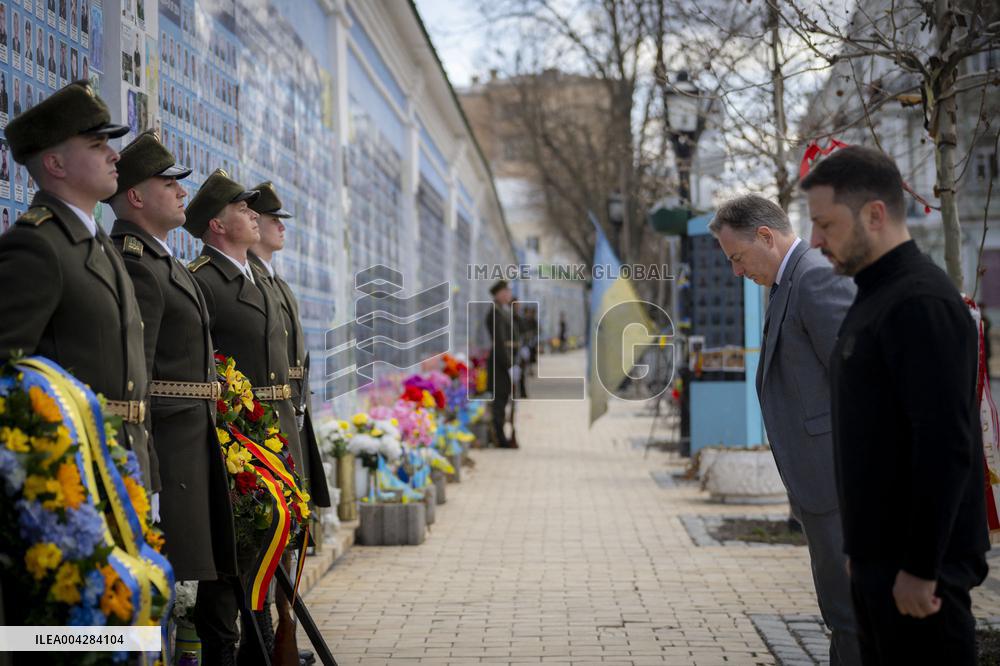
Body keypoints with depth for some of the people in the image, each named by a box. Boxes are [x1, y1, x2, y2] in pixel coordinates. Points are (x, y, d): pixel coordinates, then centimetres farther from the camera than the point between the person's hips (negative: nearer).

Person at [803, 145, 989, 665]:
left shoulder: (922, 303, -17)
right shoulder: (874, 296, 14)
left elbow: (947, 446, -23)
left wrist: (921, 568, -22)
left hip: (917, 568, -9)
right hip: (878, 556, 9)